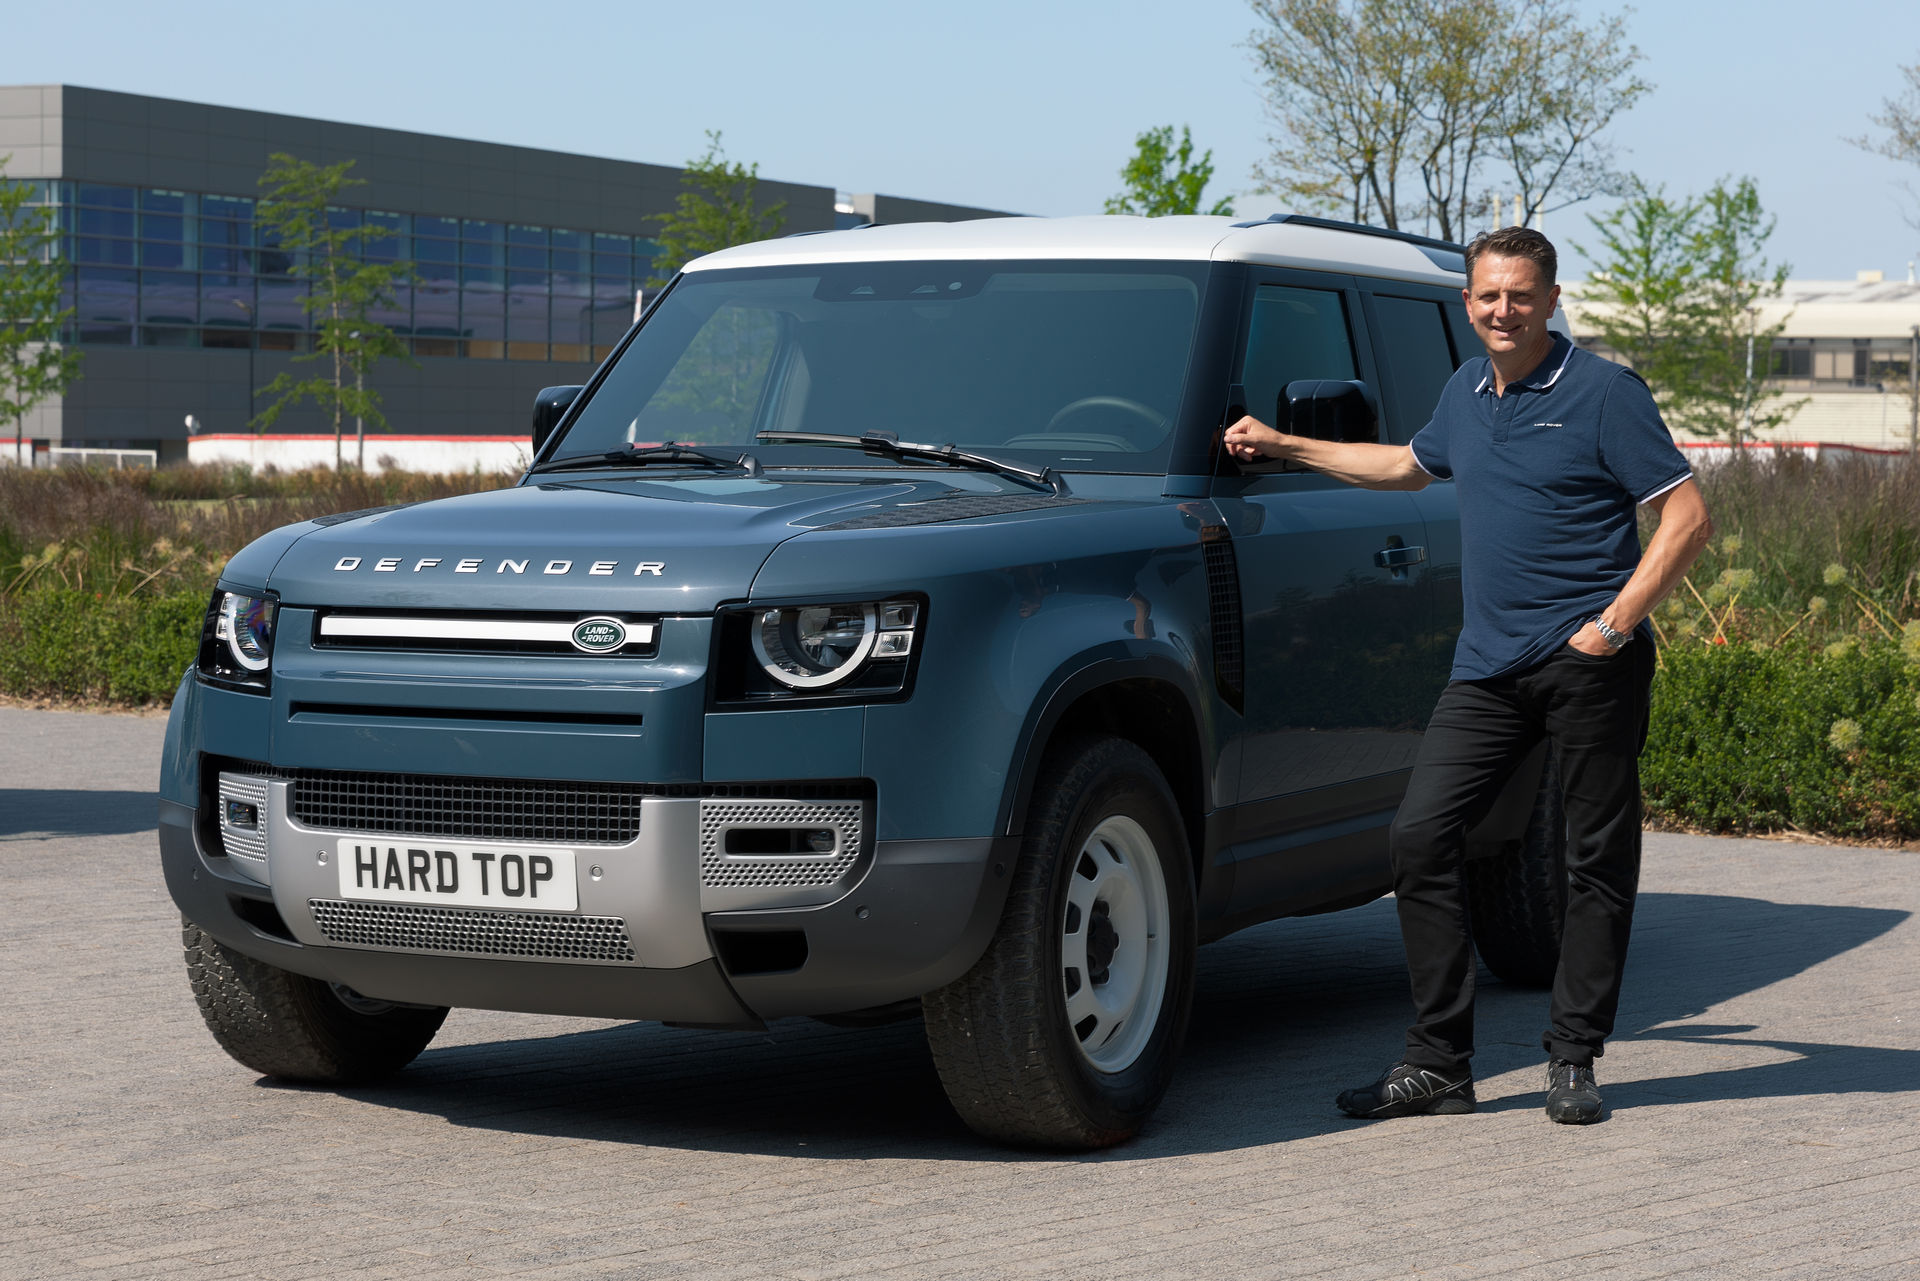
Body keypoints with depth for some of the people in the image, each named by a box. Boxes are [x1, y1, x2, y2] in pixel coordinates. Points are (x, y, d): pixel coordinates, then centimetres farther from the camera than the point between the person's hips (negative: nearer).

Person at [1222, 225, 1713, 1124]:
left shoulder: (1604, 394, -5)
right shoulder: (1467, 391, 14)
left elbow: (1688, 517, -8)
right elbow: (1409, 466, 34)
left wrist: (1617, 621, -15)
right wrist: (1282, 446, 34)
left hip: (1589, 659, -6)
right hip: (1487, 664, 6)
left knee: (1598, 862, 2)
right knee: (1420, 837, -3)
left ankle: (1573, 1059, 14)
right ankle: (1438, 1063, 3)